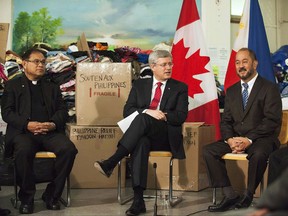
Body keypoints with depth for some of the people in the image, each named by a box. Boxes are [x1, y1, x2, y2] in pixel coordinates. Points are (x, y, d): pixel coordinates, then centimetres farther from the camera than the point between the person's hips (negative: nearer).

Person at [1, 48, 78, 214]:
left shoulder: (52, 87, 26)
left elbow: (62, 111, 15)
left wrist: (53, 124, -9)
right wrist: (27, 124, -14)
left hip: (50, 131, 3)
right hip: (23, 131, -3)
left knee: (69, 149, -29)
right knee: (23, 150, -38)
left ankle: (52, 194, -13)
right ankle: (27, 197, -17)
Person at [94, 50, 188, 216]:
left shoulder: (180, 88, 12)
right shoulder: (140, 85, 17)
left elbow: (181, 116, 1)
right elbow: (127, 111, 6)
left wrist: (163, 115, -16)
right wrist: (147, 111, -13)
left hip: (166, 137, -1)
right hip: (142, 135, 1)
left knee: (143, 119, -35)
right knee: (140, 143, -39)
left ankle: (111, 163, -44)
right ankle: (138, 199, -46)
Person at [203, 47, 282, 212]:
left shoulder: (270, 88, -1)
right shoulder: (231, 91, 16)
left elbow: (272, 121, -11)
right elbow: (226, 121, 12)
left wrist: (249, 140, -21)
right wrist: (230, 139, -10)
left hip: (261, 138, -5)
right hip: (236, 138, 6)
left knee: (259, 154, -38)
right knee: (208, 151, -17)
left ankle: (247, 197, -20)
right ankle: (230, 196, -16)